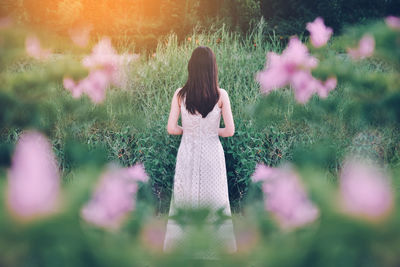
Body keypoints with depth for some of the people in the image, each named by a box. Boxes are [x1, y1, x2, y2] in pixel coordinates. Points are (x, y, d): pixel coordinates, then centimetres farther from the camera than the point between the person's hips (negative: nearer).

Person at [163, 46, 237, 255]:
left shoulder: (180, 95, -9)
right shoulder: (221, 95, -11)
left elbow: (171, 129, -8)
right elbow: (230, 131, -11)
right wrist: (214, 131, 8)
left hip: (187, 154, 1)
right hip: (212, 154, -1)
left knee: (183, 200, 14)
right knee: (215, 200, 12)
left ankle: (173, 246, 25)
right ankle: (226, 247, 23)